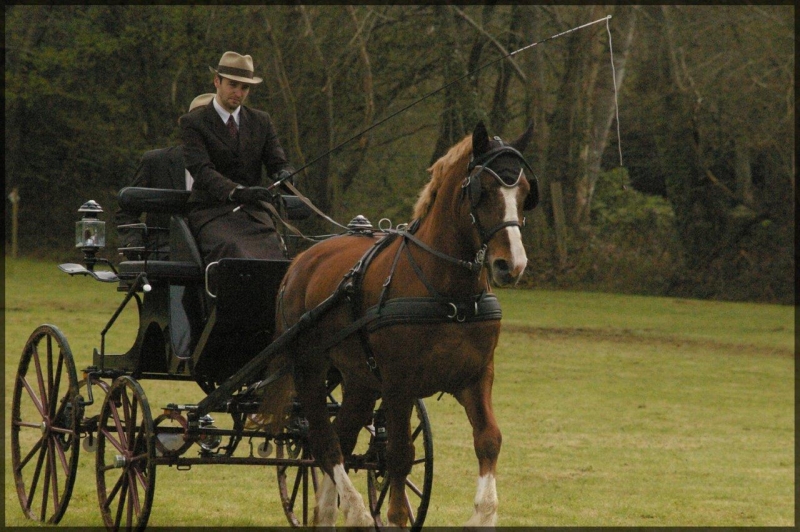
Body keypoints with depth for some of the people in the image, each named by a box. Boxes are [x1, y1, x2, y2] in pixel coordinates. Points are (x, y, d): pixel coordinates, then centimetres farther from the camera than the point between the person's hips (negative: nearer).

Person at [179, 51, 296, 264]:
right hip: (211, 213, -3)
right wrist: (235, 191, -28)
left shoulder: (261, 121, 20)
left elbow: (277, 161, 13)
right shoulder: (193, 123, 4)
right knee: (234, 252, -36)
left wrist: (285, 175, -14)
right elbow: (201, 169, -10)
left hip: (253, 213, 3)